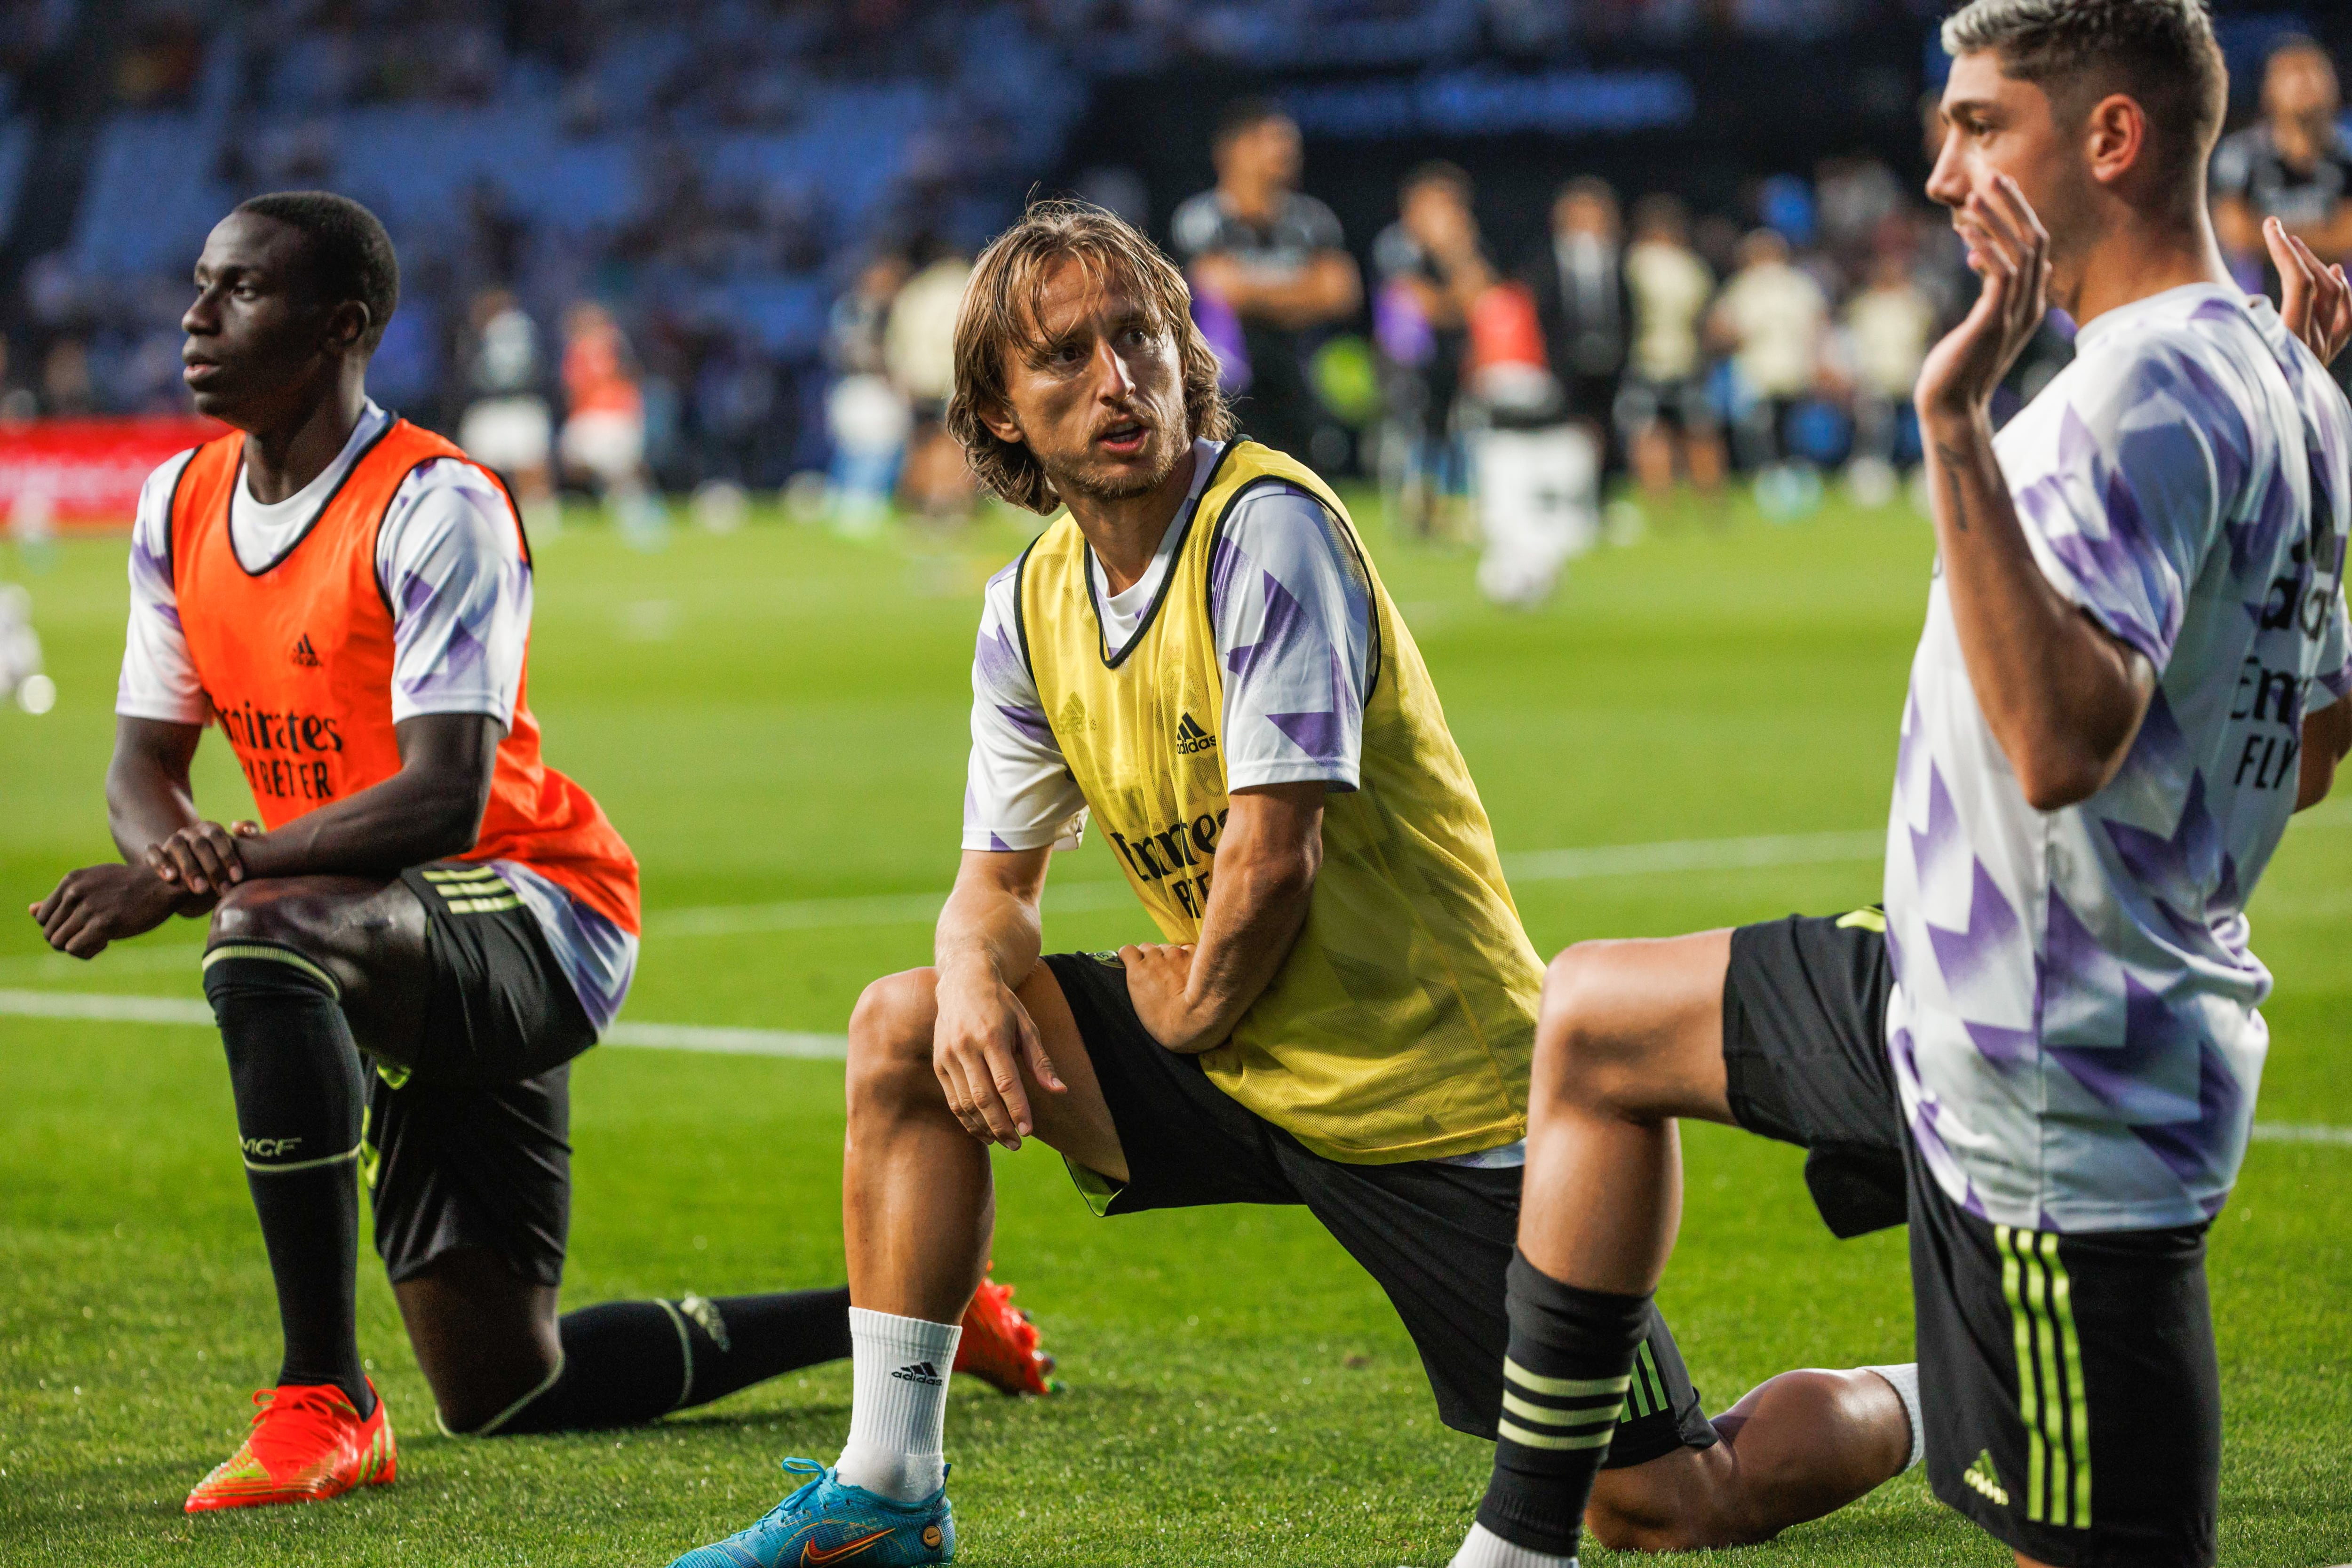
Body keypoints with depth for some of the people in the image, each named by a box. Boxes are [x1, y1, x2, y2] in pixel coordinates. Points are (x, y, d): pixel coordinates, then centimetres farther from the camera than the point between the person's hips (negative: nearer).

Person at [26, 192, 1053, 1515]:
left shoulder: (436, 507, -18)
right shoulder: (183, 504, 5)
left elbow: (443, 801, -27)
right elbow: (146, 765, 6)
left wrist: (221, 873, -34)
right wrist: (171, 849, -18)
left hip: (535, 909, -8)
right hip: (421, 967, 8)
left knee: (269, 941, -39)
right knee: (503, 1393, 8)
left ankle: (325, 1405, -34)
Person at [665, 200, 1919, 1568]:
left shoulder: (1268, 526, -20)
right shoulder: (1031, 607, 3)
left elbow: (1273, 856, -23)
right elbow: (999, 879, 9)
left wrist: (1189, 1007, -6)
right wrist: (977, 975, -13)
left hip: (1440, 1093, -7)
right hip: (1239, 1062, 7)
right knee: (908, 1030, -4)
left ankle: (1918, 1402, 25)